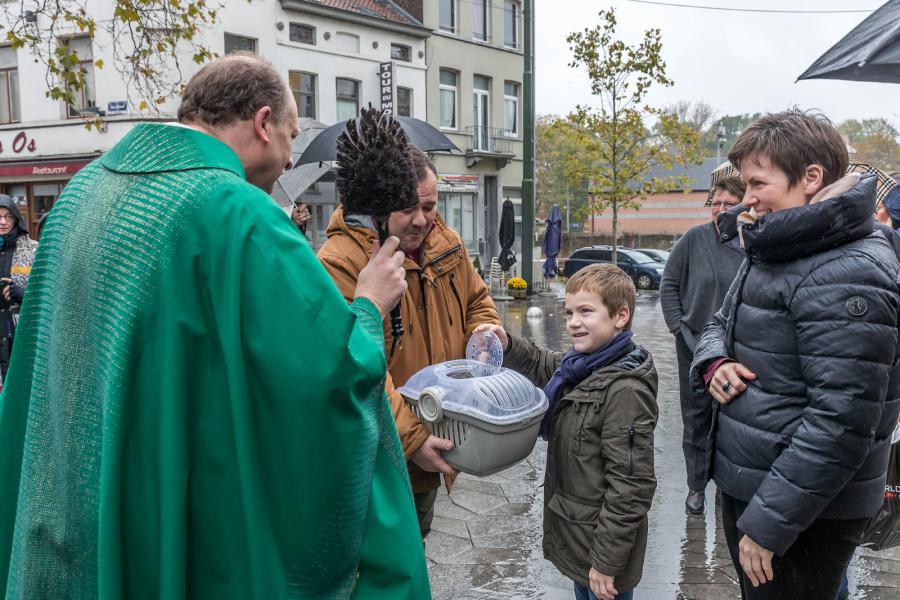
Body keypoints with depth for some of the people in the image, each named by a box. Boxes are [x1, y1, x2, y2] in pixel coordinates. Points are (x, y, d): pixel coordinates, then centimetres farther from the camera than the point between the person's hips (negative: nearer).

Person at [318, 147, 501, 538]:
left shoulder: (448, 244, 1)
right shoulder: (339, 263, -23)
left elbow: (477, 302, 17)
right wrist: (409, 439, -30)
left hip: (433, 442, 7)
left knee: (416, 538, 27)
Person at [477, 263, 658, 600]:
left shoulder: (625, 390, -26)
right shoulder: (581, 365, 0)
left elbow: (630, 485, -26)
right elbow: (543, 367, 21)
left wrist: (607, 561, -21)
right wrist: (507, 345, 0)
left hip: (603, 540, -8)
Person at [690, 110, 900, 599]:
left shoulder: (848, 275, -22)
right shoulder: (773, 252, 8)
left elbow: (840, 421, -26)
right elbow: (720, 325, 17)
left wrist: (768, 522, -22)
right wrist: (714, 364, -7)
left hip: (805, 514, -9)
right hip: (743, 486, 9)